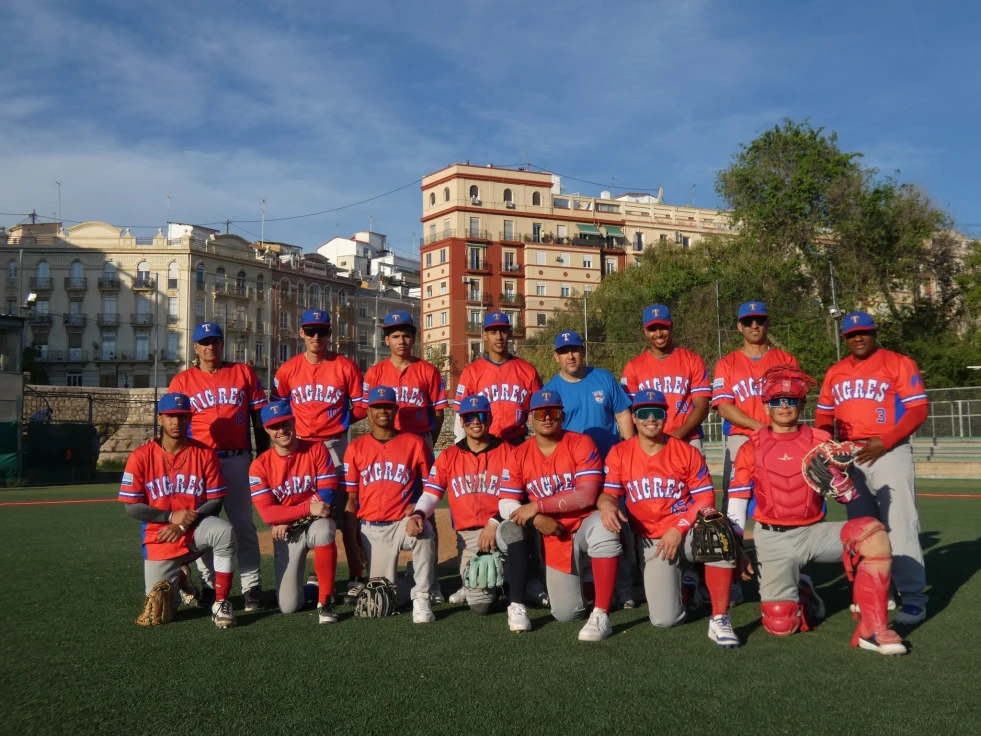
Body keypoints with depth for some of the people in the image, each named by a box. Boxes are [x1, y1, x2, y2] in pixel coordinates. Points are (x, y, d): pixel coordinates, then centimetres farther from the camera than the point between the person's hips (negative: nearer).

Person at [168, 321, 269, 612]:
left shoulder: (244, 373, 9)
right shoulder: (182, 381, 9)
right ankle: (209, 586, 14)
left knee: (243, 522, -1)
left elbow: (259, 418, 10)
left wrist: (263, 457, 6)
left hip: (237, 460, -1)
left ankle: (252, 586, 2)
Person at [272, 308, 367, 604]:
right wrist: (291, 428, 1)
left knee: (345, 511, -4)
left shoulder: (345, 367, 0)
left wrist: (339, 421, -2)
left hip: (336, 446, -2)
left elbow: (361, 407, 4)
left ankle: (356, 579, 2)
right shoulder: (288, 369, 5)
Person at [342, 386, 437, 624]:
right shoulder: (356, 448, 6)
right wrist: (352, 542, 1)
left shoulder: (415, 443, 3)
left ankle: (421, 599, -23)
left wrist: (419, 511, -18)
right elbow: (351, 499, 6)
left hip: (403, 522, -2)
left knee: (423, 529, -37)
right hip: (370, 528, 2)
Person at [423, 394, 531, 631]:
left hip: (500, 526, -2)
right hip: (468, 534, 2)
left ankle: (516, 605, -32)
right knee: (479, 605, -12)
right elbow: (431, 494, 2)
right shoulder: (448, 456, 11)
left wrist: (495, 523, -20)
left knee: (515, 529, -41)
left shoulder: (507, 452, 3)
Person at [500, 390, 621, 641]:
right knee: (566, 613, 1)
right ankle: (573, 578, 37)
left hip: (587, 523, -3)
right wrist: (537, 519, -20)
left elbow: (587, 496, -21)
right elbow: (506, 504, -1)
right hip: (556, 536, 3)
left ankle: (601, 615, -32)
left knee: (603, 528, -40)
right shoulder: (520, 456, 0)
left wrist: (537, 506, -22)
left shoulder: (581, 444, -11)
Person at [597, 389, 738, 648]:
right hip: (651, 541, 1)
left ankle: (719, 620, -24)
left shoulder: (687, 452, 0)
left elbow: (706, 498, -3)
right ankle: (678, 581, 26)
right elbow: (609, 493, -1)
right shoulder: (619, 454, 2)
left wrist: (679, 529, -16)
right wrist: (606, 504, -27)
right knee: (665, 618, -12)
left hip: (687, 532, -1)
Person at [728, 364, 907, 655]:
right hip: (773, 539, -1)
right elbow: (736, 504, 3)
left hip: (814, 532, 1)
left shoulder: (821, 441, 4)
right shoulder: (751, 448, 2)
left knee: (873, 532, -28)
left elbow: (847, 496, 4)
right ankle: (796, 597, 24)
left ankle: (873, 629, -23)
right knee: (780, 625, -13)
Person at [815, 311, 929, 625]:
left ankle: (913, 597, -9)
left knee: (899, 523, -12)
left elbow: (918, 410, -8)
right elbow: (824, 415, 17)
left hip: (890, 453, -5)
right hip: (849, 456, 6)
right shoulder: (835, 372, 14)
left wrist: (884, 443, -18)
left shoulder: (899, 364, -2)